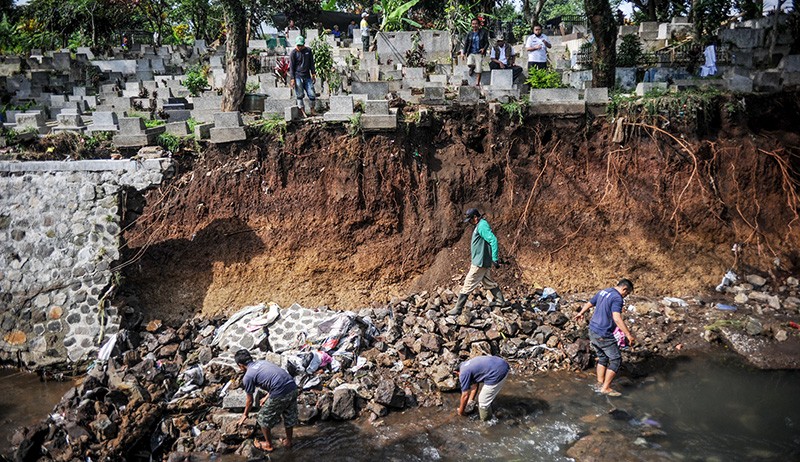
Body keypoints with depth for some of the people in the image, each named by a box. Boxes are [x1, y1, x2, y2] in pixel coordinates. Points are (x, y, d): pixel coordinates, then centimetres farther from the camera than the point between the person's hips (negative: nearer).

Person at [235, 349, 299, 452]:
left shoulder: (248, 377, 3)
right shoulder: (263, 362, 21)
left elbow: (250, 400, 14)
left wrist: (245, 415, 32)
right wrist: (267, 397, 45)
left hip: (280, 394, -7)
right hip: (293, 387, 7)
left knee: (263, 419, 19)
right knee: (289, 417, 28)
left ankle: (268, 445, 36)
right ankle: (288, 442, 45)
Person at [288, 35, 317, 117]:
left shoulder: (308, 51, 10)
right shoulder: (293, 53, -2)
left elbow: (311, 63, 18)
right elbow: (291, 67, -2)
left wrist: (313, 74, 12)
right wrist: (292, 79, -8)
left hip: (307, 76, 4)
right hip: (297, 76, -3)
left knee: (312, 95, -2)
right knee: (299, 95, -3)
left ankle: (312, 111, 13)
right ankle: (303, 112, 3)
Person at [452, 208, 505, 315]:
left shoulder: (482, 226, -18)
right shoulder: (480, 225, 15)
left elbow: (493, 240, -26)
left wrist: (495, 259, -28)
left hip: (480, 263, -10)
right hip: (482, 262, 10)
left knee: (468, 285, -7)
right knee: (488, 282, 21)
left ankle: (458, 309, -4)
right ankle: (500, 301, 30)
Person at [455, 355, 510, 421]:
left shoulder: (463, 373, -2)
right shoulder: (466, 365, 23)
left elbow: (465, 395, 5)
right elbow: (474, 385, 31)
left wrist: (461, 411, 19)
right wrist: (470, 401, 35)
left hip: (497, 373, -9)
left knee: (483, 401, 10)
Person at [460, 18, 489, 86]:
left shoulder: (483, 33, 1)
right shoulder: (469, 34, 7)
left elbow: (487, 43, 4)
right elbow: (466, 44, 10)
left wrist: (484, 48, -16)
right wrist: (464, 53, 0)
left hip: (479, 53, -1)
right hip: (471, 53, 1)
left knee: (478, 70, -4)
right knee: (469, 64, -26)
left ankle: (477, 83, 12)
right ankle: (472, 68, 12)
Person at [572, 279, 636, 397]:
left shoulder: (602, 292, 10)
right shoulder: (617, 298, -17)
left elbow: (588, 304, 24)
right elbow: (616, 318, -30)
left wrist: (581, 313, 42)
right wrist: (628, 335, -30)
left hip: (592, 331, 9)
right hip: (603, 336, -9)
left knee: (602, 358, 21)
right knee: (616, 360, 2)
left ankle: (600, 384, 26)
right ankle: (606, 388, 6)